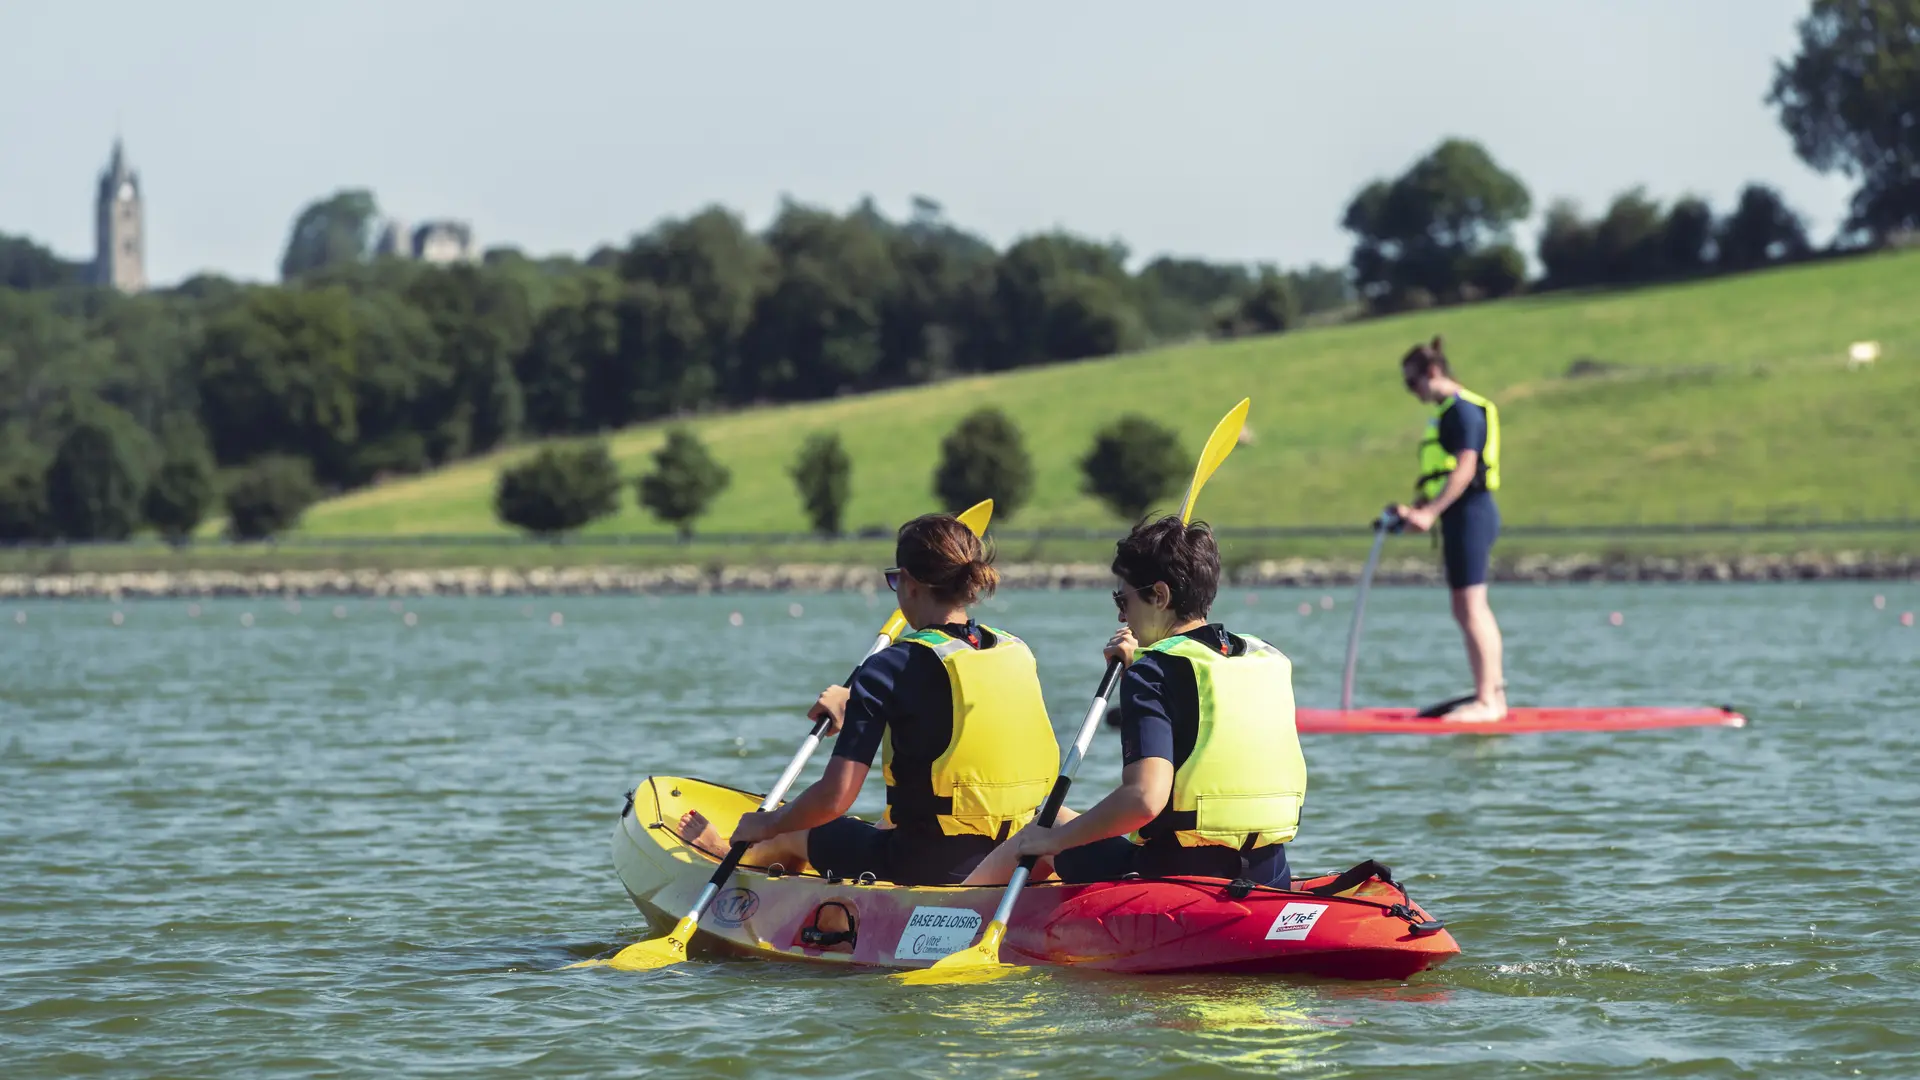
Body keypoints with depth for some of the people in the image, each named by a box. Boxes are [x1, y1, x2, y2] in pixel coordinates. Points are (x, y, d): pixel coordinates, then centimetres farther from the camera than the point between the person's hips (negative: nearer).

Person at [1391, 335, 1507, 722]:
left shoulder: (1462, 408, -11)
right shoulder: (1448, 411, 21)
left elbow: (1464, 469, -20)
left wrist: (1430, 512, -23)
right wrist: (1414, 509, 15)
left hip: (1469, 513, -11)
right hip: (1463, 516, 11)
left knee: (1471, 606, -11)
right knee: (1468, 610, 13)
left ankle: (1485, 702, -11)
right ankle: (1494, 693, 18)